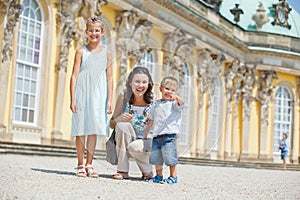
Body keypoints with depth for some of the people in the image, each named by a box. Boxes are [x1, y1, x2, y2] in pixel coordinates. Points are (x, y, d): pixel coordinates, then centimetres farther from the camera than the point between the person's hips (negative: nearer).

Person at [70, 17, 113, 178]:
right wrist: (72, 99, -6)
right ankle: (80, 165, 10)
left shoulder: (106, 53, 8)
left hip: (98, 96, 1)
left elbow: (109, 78, 8)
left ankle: (89, 165, 8)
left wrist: (109, 100, 2)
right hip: (82, 94, -1)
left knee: (94, 130, 1)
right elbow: (74, 75, 1)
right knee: (81, 130, 2)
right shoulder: (81, 52, 3)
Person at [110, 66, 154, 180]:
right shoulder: (124, 97, -11)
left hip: (147, 142, -2)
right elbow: (111, 124, -6)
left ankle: (148, 172, 1)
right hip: (126, 141, 2)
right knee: (122, 125, -28)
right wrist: (119, 119, -27)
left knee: (134, 147, -34)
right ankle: (123, 171, -17)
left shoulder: (153, 101, -14)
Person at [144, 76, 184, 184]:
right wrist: (146, 132, 28)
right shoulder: (157, 104, 18)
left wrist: (176, 97, -45)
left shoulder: (173, 103, 1)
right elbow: (152, 120, 27)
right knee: (155, 157, 8)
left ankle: (173, 177, 6)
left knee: (170, 157, -7)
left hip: (169, 135, -6)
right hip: (157, 135, 6)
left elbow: (181, 103, -24)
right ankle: (158, 176, 23)